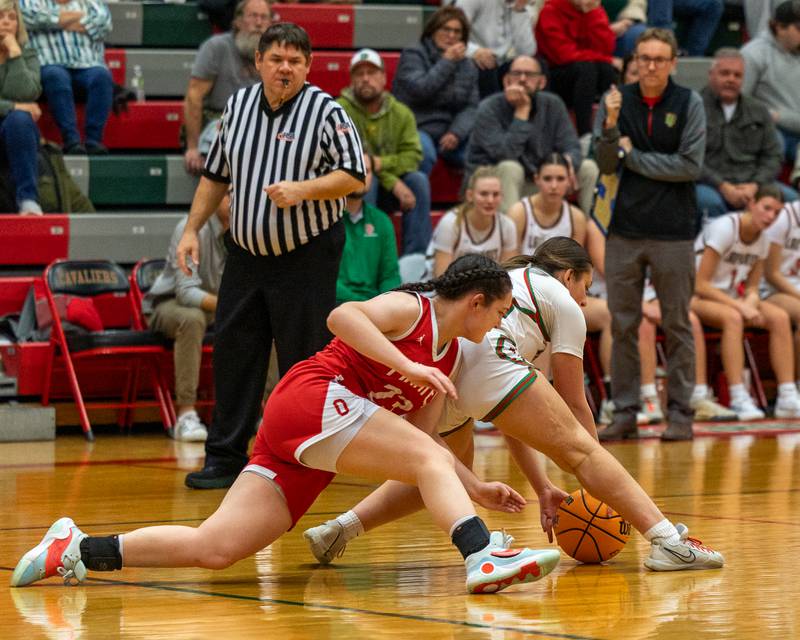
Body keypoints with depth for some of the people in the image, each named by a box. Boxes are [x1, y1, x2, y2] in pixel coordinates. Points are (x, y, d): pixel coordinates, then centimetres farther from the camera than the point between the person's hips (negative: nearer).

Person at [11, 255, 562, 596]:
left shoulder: (450, 357, 23)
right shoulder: (409, 309, -2)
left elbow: (421, 439, 21)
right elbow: (342, 316, -21)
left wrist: (475, 489, 11)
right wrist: (408, 366, -26)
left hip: (307, 455, 8)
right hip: (309, 398, -8)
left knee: (213, 548, -4)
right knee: (430, 460, -20)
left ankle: (80, 550, -2)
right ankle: (484, 558, -39)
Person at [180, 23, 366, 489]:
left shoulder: (326, 112, -8)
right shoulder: (239, 105, 8)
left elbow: (355, 175, -12)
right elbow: (216, 175, 17)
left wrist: (303, 189, -25)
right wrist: (193, 229, 11)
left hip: (307, 258, -5)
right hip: (247, 254, 5)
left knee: (303, 361, -3)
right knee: (233, 354, 5)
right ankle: (226, 459, 12)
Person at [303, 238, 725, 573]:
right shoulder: (562, 302, 22)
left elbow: (507, 415, 37)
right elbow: (575, 407, 21)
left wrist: (541, 488, 34)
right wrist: (602, 487, 28)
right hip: (480, 358, -7)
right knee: (579, 449, -3)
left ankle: (337, 530, 22)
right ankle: (667, 539, -17)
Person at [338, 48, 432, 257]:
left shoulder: (401, 113, 1)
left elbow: (413, 156, -7)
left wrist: (382, 163, -28)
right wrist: (392, 183, -26)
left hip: (386, 192, 4)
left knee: (418, 180, -22)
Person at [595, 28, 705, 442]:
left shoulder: (689, 104, -2)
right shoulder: (617, 101, 3)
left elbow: (691, 166, -10)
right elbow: (606, 165, -3)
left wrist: (633, 155, -7)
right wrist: (610, 125, -20)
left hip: (673, 232, -2)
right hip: (624, 229, 2)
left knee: (677, 325, 2)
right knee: (623, 326, 4)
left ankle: (680, 414, 7)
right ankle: (624, 412, 10)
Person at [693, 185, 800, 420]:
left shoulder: (762, 240, 2)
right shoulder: (724, 228, -20)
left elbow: (752, 288, 5)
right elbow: (700, 285, -22)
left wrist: (750, 302, -19)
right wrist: (740, 306, -27)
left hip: (730, 298, 7)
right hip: (696, 298, -7)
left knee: (780, 317, -16)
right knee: (732, 318, -38)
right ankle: (739, 400, -40)